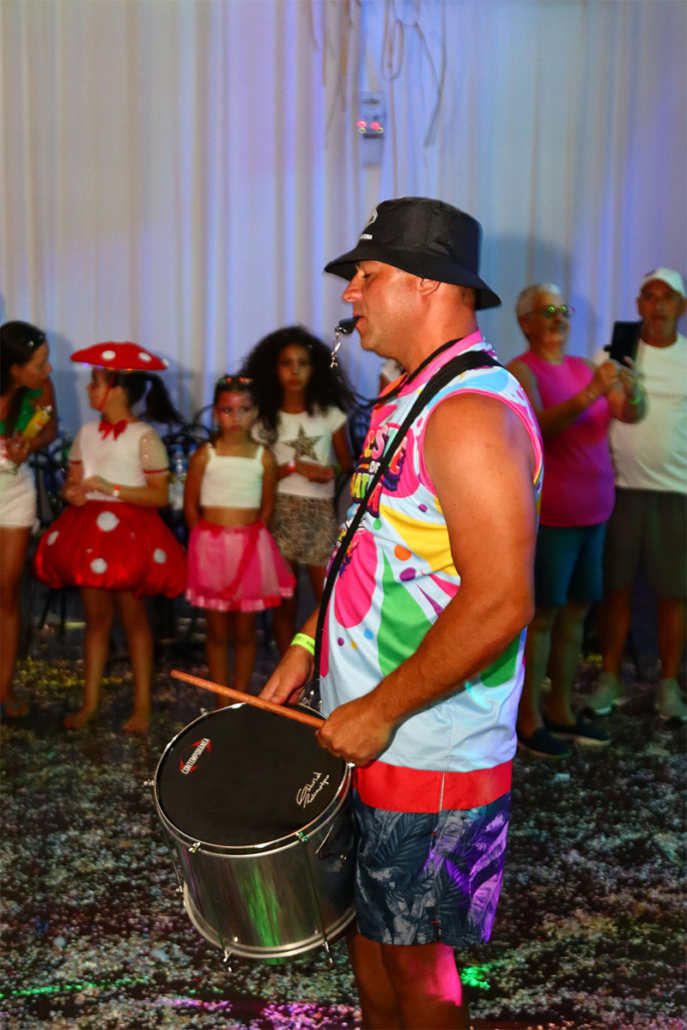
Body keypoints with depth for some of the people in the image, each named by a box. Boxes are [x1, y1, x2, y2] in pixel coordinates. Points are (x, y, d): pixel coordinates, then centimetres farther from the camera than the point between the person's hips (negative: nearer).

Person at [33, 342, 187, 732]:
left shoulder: (144, 437, -9)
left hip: (129, 532, -5)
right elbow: (74, 480, 13)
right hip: (89, 532, 5)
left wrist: (113, 488, -20)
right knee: (96, 618, 10)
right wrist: (73, 493, -10)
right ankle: (90, 702, 19)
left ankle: (142, 705, 12)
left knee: (134, 618, 3)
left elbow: (159, 495, -12)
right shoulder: (87, 433, 8)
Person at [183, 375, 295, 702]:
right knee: (217, 631, 7)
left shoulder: (264, 459, 0)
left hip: (250, 549, 1)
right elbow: (190, 507, 3)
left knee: (244, 630, 7)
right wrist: (208, 539, 2)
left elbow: (266, 508, 8)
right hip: (211, 548, 0)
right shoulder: (204, 457, -3)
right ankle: (222, 702, 17)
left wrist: (248, 537, 3)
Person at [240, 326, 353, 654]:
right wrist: (294, 467, -14)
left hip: (320, 513, 1)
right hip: (281, 513, 0)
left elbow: (345, 463, 8)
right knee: (284, 602, 4)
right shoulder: (264, 419, 0)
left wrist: (330, 472, -14)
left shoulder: (329, 413, 2)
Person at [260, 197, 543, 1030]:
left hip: (429, 754, -9)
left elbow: (499, 605, -28)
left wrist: (380, 711, -21)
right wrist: (311, 645, 13)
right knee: (372, 928, 22)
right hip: (371, 738, 9)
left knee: (413, 960, 8)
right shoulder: (409, 399, 11)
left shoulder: (472, 411, -22)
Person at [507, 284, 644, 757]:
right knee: (542, 615, -2)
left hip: (592, 512, 6)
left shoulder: (584, 367, 11)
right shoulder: (521, 372, -8)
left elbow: (631, 414, 1)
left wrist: (632, 390, -21)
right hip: (548, 515, -6)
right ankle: (529, 720, 8)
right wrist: (590, 394, -34)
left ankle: (561, 711, 22)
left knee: (576, 611, 11)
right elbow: (538, 424, -24)